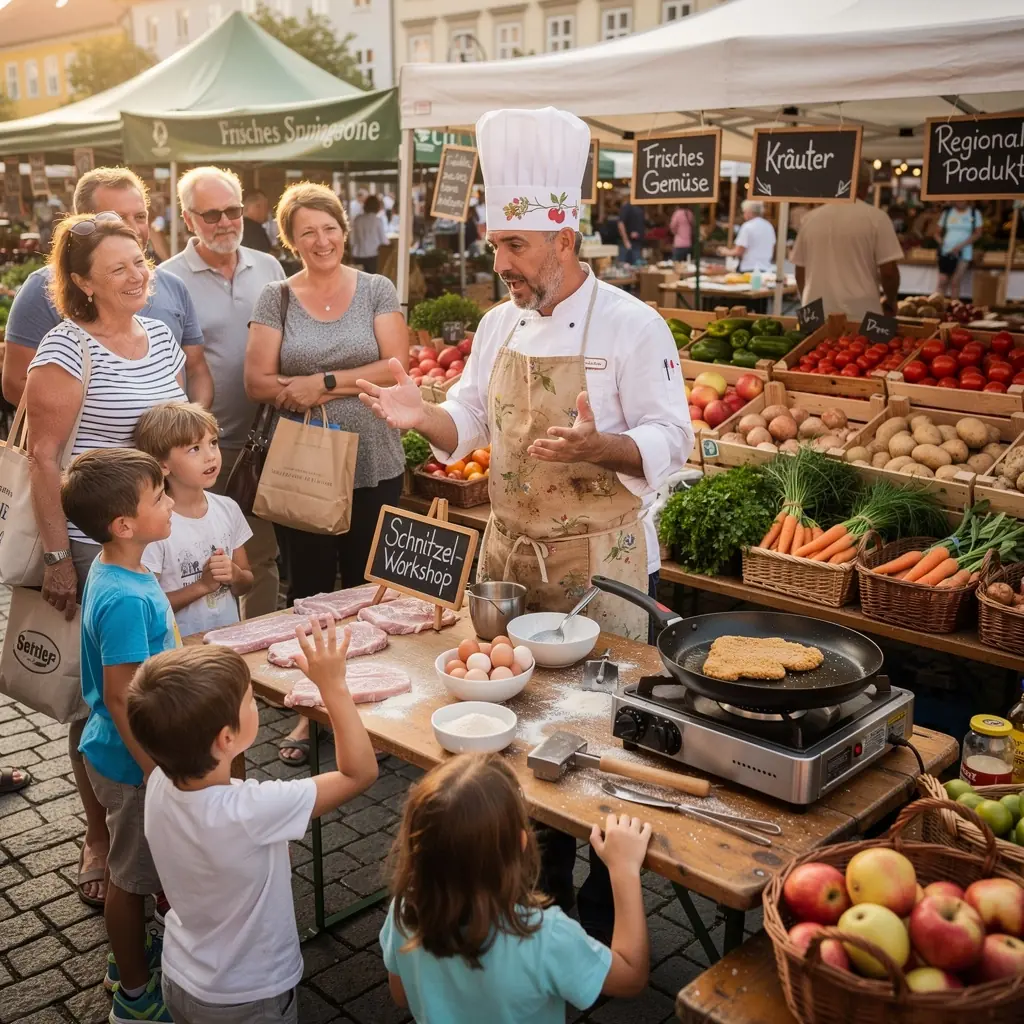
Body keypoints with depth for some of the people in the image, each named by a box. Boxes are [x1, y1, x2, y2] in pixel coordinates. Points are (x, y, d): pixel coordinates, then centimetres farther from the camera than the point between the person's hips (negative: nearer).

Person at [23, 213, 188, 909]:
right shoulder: (67, 350, -13)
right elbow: (43, 458, -13)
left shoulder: (161, 335, 7)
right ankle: (101, 834, 26)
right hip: (95, 546, -6)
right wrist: (57, 557, -15)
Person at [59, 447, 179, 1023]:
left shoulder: (118, 571, -2)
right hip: (133, 761, -9)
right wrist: (159, 775, -21)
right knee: (134, 877, 10)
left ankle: (130, 959, 46)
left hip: (125, 754, 9)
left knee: (133, 870, 25)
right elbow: (120, 698, -27)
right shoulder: (126, 599, -31)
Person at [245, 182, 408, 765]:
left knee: (367, 587, 7)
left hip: (374, 468, 0)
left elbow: (396, 366, -7)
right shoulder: (276, 300, 5)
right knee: (310, 589, 8)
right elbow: (259, 382, -3)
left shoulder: (377, 291, 4)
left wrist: (323, 382, -13)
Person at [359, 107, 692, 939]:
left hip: (602, 563, -6)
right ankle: (542, 886, 34)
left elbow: (670, 441, -14)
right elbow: (472, 421, 13)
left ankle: (607, 907, 23)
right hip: (510, 556, 6)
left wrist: (597, 447, -33)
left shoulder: (632, 326, -13)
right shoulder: (499, 324, 7)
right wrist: (424, 418, -8)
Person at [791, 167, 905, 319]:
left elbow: (800, 272, 12)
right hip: (859, 316, -4)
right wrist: (890, 303, 12)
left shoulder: (811, 218, 7)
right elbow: (888, 271, -6)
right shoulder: (875, 217, -4)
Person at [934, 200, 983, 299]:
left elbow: (978, 233, -2)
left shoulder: (975, 213, 5)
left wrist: (961, 245, -13)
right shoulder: (947, 212, 9)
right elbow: (937, 233, 13)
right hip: (946, 252, 2)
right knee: (943, 282, -5)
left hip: (964, 253, -2)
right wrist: (942, 242, -6)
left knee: (955, 283, -7)